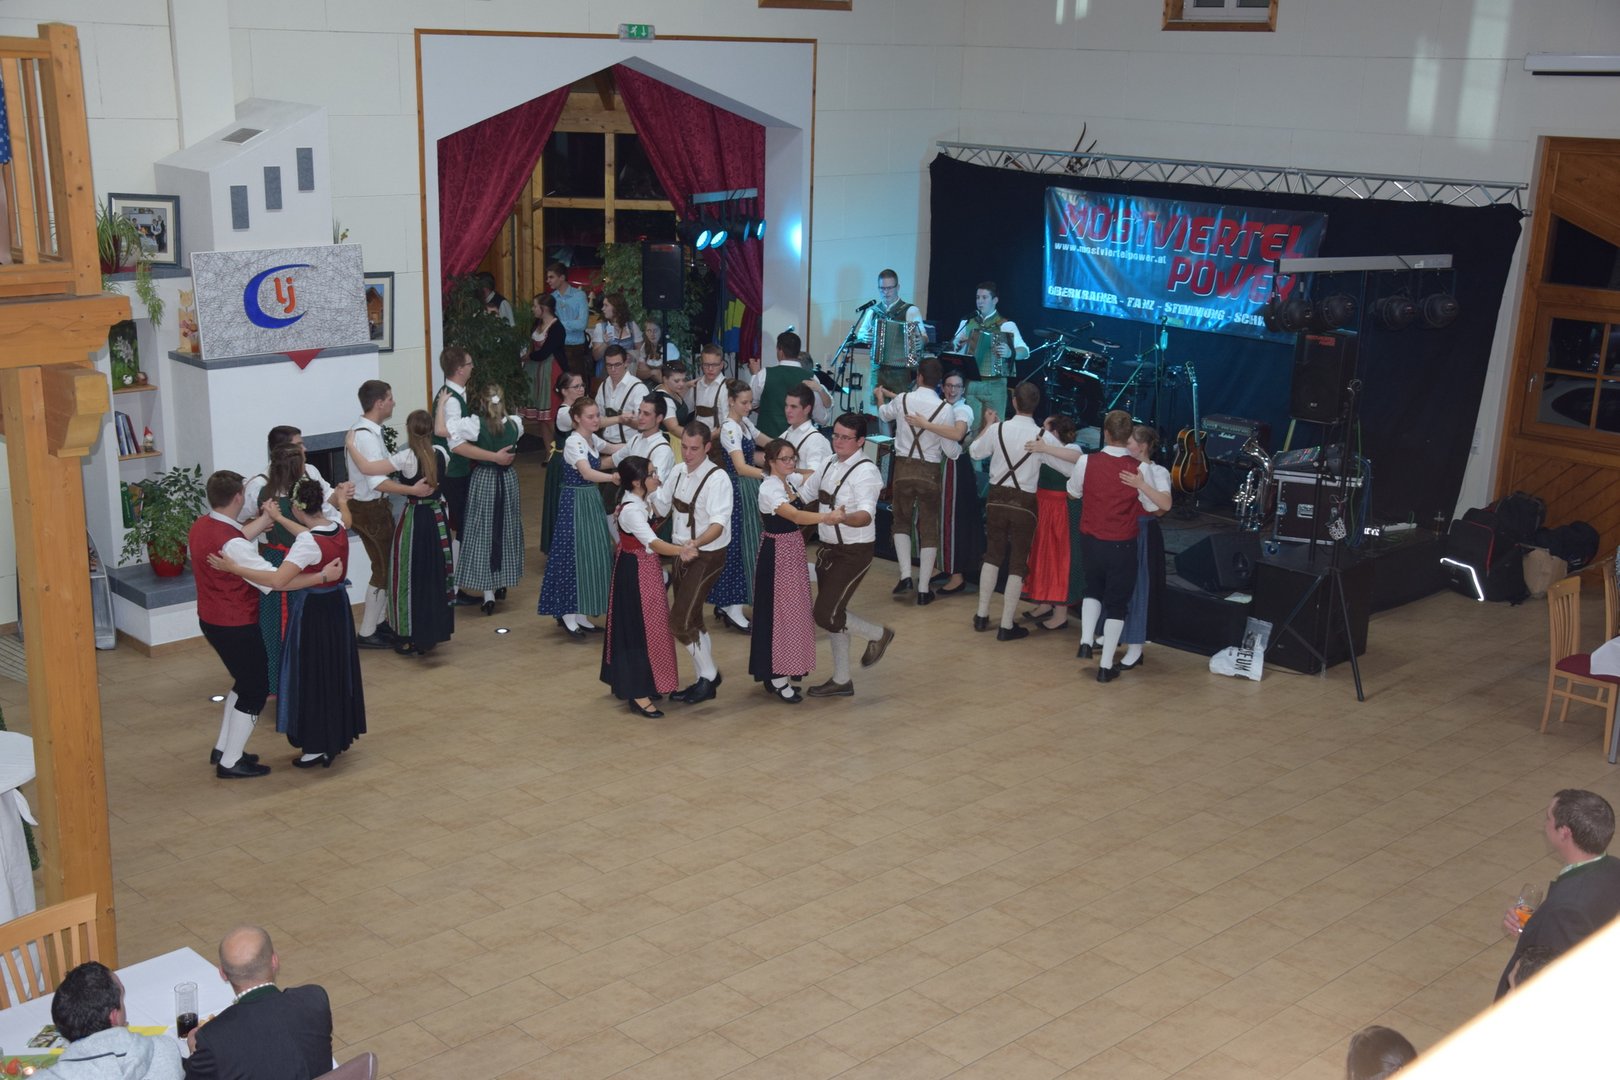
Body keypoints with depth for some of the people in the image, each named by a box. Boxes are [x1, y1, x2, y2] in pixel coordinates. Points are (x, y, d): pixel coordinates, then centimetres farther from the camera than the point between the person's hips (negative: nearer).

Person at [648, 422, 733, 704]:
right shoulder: (679, 472, 4)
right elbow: (659, 506, 15)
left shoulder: (716, 479, -20)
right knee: (692, 620, 15)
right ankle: (706, 679, 29)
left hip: (706, 556, -8)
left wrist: (695, 544, -46)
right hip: (683, 553, 8)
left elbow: (719, 523, -30)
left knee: (679, 620, -11)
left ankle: (708, 678, 5)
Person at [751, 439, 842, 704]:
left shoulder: (791, 481, 5)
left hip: (794, 553, 9)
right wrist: (825, 517, -51)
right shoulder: (769, 490, -22)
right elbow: (794, 515, -38)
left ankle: (782, 673, 26)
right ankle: (776, 679, 6)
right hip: (776, 555, -9)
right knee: (778, 612, -3)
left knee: (793, 610, 15)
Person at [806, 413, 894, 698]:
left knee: (827, 614, -11)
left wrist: (843, 518, -54)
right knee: (831, 613, 13)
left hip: (853, 553, -8)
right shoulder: (830, 464, 6)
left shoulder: (865, 472, -20)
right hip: (829, 548, 8)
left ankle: (878, 635, 17)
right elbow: (806, 492, 23)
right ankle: (841, 681, 27)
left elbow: (867, 515, -35)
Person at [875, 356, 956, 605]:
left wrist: (880, 395, 44)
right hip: (929, 472, -1)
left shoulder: (902, 400, -4)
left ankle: (905, 576, 3)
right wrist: (963, 445, 15)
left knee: (902, 522, 20)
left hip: (903, 468, 1)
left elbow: (884, 413, 22)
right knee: (929, 529, 9)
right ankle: (923, 589, 9)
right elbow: (951, 450, -9)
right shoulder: (945, 409, -12)